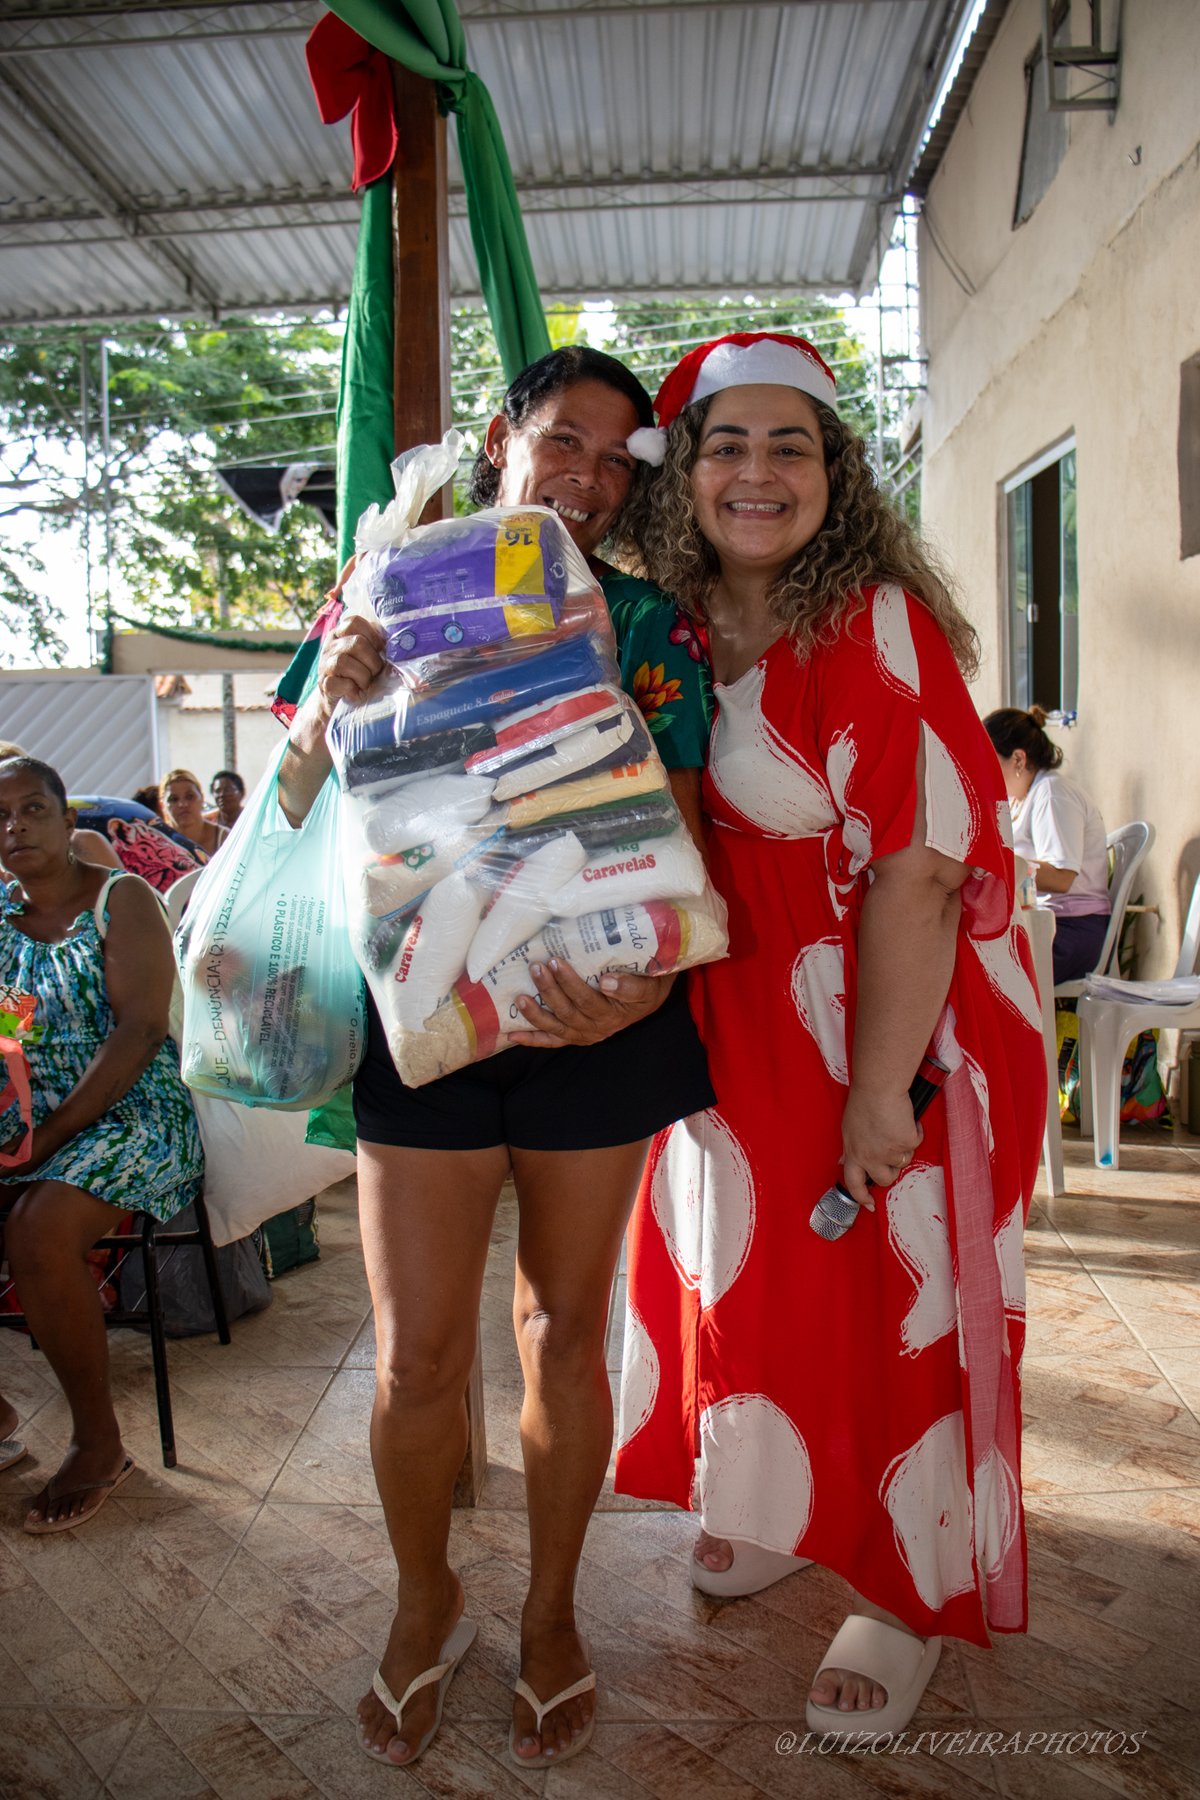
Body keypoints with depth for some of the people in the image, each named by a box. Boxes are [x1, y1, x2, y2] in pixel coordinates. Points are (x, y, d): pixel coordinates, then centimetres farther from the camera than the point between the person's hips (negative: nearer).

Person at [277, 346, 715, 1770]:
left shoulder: (645, 624, 4)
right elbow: (300, 810, 5)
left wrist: (641, 985, -18)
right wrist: (330, 702, -16)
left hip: (595, 1015, 1)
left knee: (565, 1330, 13)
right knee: (417, 1354, 5)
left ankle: (551, 1615, 37)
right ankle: (424, 1606, 35)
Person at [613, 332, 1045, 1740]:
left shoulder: (878, 624, -17)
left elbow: (919, 871, -22)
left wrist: (880, 1090, -22)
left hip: (896, 1031, -6)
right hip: (742, 1028, 6)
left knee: (898, 1300, 7)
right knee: (749, 1261, 18)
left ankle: (909, 1594, 30)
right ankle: (784, 1513, 44)